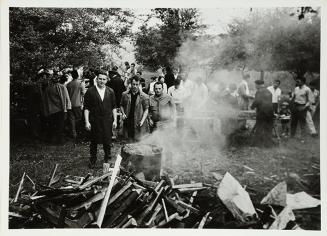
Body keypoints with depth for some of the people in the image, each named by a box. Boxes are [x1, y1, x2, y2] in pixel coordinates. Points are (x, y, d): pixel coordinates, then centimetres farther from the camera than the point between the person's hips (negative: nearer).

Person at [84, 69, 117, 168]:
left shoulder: (110, 92, 5)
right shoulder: (90, 91, -2)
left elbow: (114, 107, 8)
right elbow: (86, 108, -2)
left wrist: (115, 120, 2)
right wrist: (87, 122, -8)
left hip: (107, 121, 2)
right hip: (94, 122, -2)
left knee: (107, 141, 7)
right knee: (94, 142, 8)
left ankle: (107, 159, 25)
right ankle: (92, 160, 24)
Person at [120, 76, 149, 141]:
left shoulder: (144, 96, -3)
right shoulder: (125, 94, 6)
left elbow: (146, 109, -2)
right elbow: (122, 105, 17)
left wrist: (142, 120, -14)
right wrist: (123, 113, -1)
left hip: (138, 124, -3)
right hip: (128, 122, 3)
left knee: (139, 141, -4)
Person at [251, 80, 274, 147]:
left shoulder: (259, 92, -8)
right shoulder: (269, 92, 16)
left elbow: (257, 101, -20)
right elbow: (270, 102, 18)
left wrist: (252, 107, -3)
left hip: (262, 112, -7)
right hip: (270, 112, 7)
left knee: (259, 128, 3)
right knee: (268, 128, 12)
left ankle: (259, 143, 5)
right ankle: (268, 143, 15)